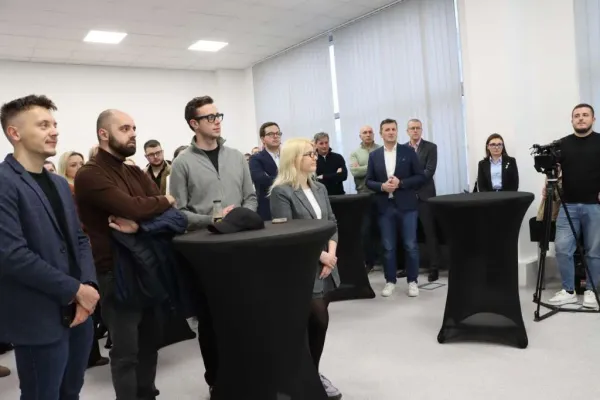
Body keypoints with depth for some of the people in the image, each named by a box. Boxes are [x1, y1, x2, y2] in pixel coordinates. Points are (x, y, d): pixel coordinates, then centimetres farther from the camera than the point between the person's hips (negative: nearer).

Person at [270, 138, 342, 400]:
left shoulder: (319, 188, 12)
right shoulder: (281, 192, -11)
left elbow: (332, 222, 11)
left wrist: (331, 253, -6)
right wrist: (319, 255, -14)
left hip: (326, 266, 7)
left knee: (314, 323, 11)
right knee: (319, 321, -10)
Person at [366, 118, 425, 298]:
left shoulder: (408, 152, 2)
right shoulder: (374, 155, 7)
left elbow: (421, 177, -1)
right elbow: (369, 181, 7)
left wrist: (400, 183, -14)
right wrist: (382, 186, -12)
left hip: (406, 205, -2)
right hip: (385, 207, 2)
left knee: (410, 245, 2)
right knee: (388, 247, 7)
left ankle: (412, 281, 15)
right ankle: (390, 281, 18)